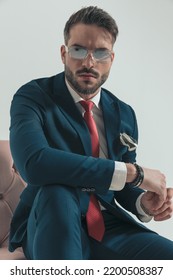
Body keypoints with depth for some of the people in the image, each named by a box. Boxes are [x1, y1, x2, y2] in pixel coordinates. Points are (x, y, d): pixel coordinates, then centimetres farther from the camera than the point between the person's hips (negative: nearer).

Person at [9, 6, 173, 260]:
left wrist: (143, 203, -10)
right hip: (51, 229, -2)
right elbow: (33, 162, -30)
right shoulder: (32, 97, -9)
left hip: (108, 225, 3)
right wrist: (133, 172, -26)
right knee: (56, 192, -37)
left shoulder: (124, 114, 8)